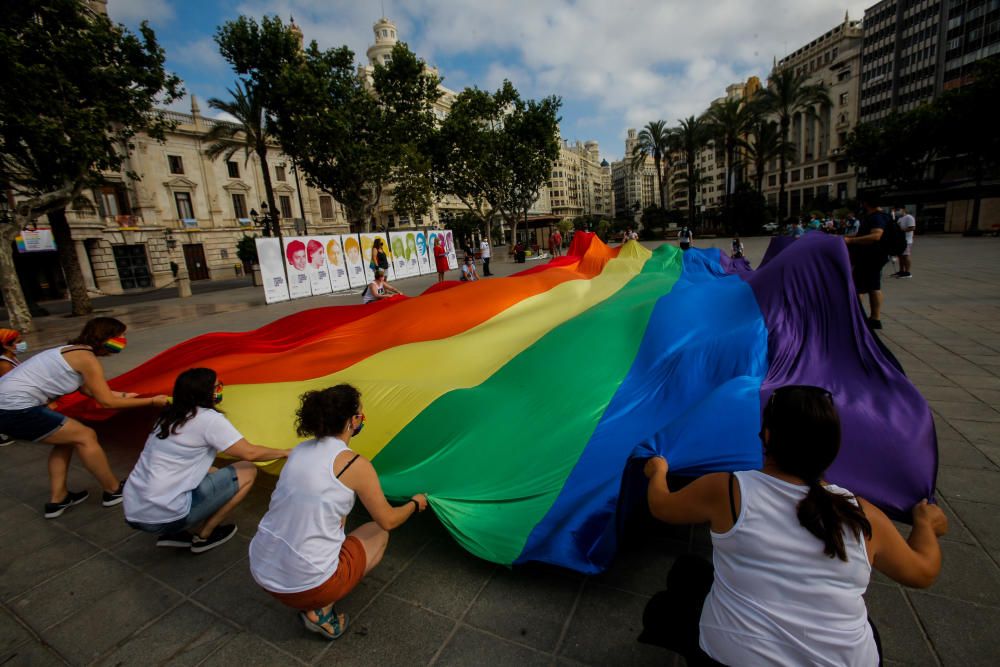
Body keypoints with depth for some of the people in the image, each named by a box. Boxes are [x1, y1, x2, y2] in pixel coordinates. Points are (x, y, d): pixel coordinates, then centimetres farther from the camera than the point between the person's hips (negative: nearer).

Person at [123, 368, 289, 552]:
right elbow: (249, 453, -10)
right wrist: (285, 452, 2)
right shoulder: (209, 418, -14)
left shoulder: (168, 416, 9)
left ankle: (170, 534, 16)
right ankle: (203, 537, 9)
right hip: (163, 517, -8)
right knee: (248, 471, 0)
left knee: (211, 472, 25)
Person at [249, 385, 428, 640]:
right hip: (306, 584, -6)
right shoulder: (355, 464, -16)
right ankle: (321, 610, 4)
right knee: (378, 533, 16)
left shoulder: (300, 450, 3)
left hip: (261, 571, 6)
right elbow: (388, 520, -3)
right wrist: (415, 504, 17)